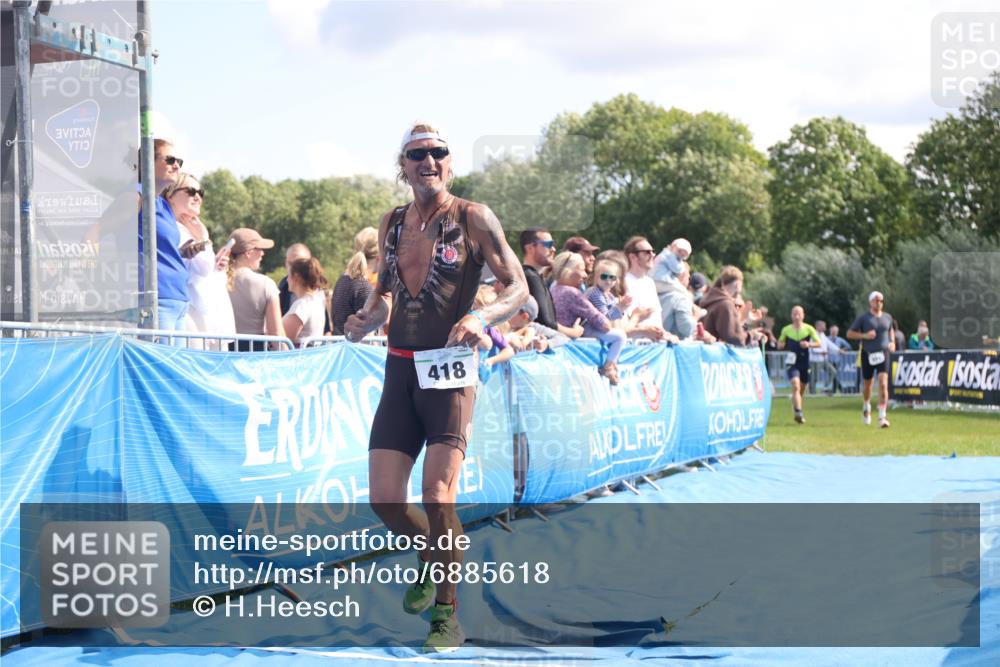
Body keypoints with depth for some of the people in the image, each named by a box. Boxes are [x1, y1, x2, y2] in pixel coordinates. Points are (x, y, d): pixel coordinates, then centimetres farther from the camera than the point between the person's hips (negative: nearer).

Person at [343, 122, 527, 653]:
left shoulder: (472, 218, -4)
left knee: (438, 498, -14)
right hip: (399, 370, 5)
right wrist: (367, 318, 2)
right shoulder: (391, 224, 12)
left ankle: (447, 614, 2)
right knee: (383, 499, 1)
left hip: (449, 370, -5)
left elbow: (518, 286, -4)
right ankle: (430, 557, 33)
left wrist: (480, 317, -23)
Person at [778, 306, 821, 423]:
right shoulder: (786, 330, 3)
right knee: (796, 385, -22)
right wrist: (781, 345, -11)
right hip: (792, 363, -2)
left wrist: (809, 344, -21)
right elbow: (779, 345, 13)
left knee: (802, 389, 11)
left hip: (804, 364, 2)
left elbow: (819, 343, -2)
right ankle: (798, 412, -28)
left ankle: (795, 407, 35)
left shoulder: (808, 329, 1)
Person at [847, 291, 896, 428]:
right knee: (867, 384, 11)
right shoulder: (863, 318, -1)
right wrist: (864, 335, -15)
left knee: (883, 383, -15)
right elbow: (849, 334, 0)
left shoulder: (887, 317, 9)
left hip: (883, 354, 1)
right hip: (868, 354, -1)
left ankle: (882, 417, -17)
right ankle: (866, 407, 43)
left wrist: (892, 342, 10)